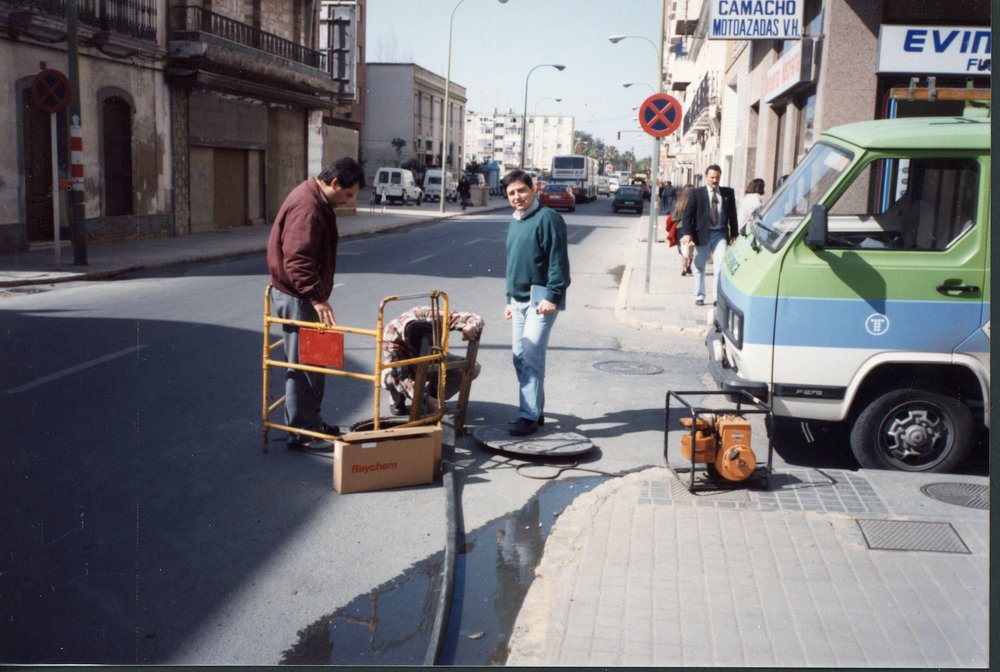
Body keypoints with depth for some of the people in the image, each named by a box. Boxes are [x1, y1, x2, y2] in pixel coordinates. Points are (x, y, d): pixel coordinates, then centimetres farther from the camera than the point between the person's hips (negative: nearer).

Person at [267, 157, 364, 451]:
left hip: (304, 295, 11)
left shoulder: (318, 202, 13)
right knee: (303, 364, -4)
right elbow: (297, 261, -29)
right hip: (297, 297, -11)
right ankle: (302, 433, 5)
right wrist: (317, 298, -33)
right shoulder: (306, 207, -21)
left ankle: (311, 422, 29)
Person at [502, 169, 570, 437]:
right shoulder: (514, 222, 18)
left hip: (540, 299, -9)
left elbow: (559, 260, -16)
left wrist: (552, 296, -21)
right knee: (520, 357, 9)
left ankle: (530, 416, -10)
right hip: (519, 300, 9)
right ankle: (534, 411, 19)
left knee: (531, 357, -13)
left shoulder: (547, 218, -10)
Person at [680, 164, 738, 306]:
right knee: (699, 267, 8)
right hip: (702, 234, 0)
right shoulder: (697, 193, 0)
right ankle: (699, 296, 22)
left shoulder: (728, 192, 6)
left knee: (721, 265, -10)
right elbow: (688, 214, -4)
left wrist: (734, 234, 5)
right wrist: (687, 233, -16)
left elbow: (732, 214, 9)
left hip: (720, 234, 1)